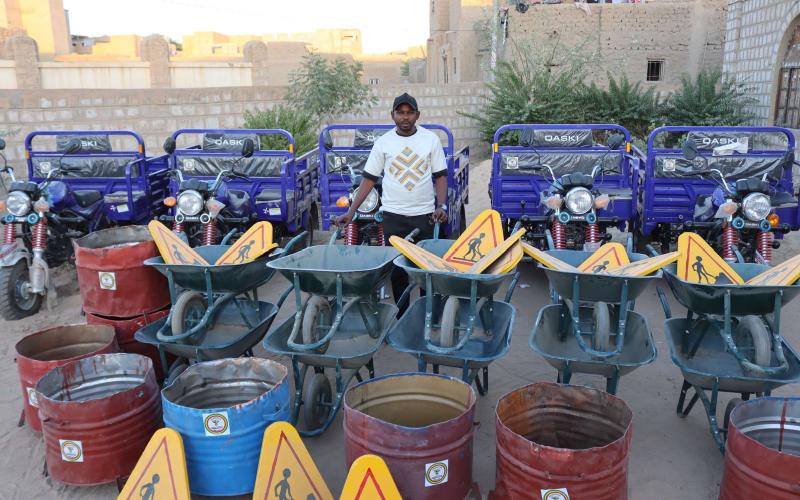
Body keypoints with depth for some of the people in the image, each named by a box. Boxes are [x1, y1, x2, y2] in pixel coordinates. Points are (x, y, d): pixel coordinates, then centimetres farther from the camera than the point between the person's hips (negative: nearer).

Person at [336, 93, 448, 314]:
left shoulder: (431, 139, 1)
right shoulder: (383, 142, 2)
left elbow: (441, 175, 4)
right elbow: (368, 178, 3)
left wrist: (441, 206, -11)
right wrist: (351, 211, -4)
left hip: (425, 214, 0)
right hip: (393, 215, 0)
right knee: (397, 268, 4)